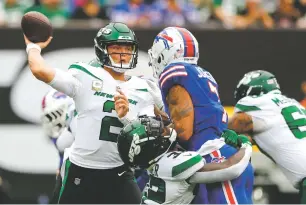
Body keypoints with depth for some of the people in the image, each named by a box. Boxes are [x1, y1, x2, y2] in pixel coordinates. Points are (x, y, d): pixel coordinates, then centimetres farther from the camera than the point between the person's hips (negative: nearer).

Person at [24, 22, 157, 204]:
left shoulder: (141, 89, 7)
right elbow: (40, 70, -19)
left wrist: (126, 116, -19)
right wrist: (33, 46, 1)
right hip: (81, 173, -2)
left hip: (119, 175, 3)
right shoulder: (85, 77, -5)